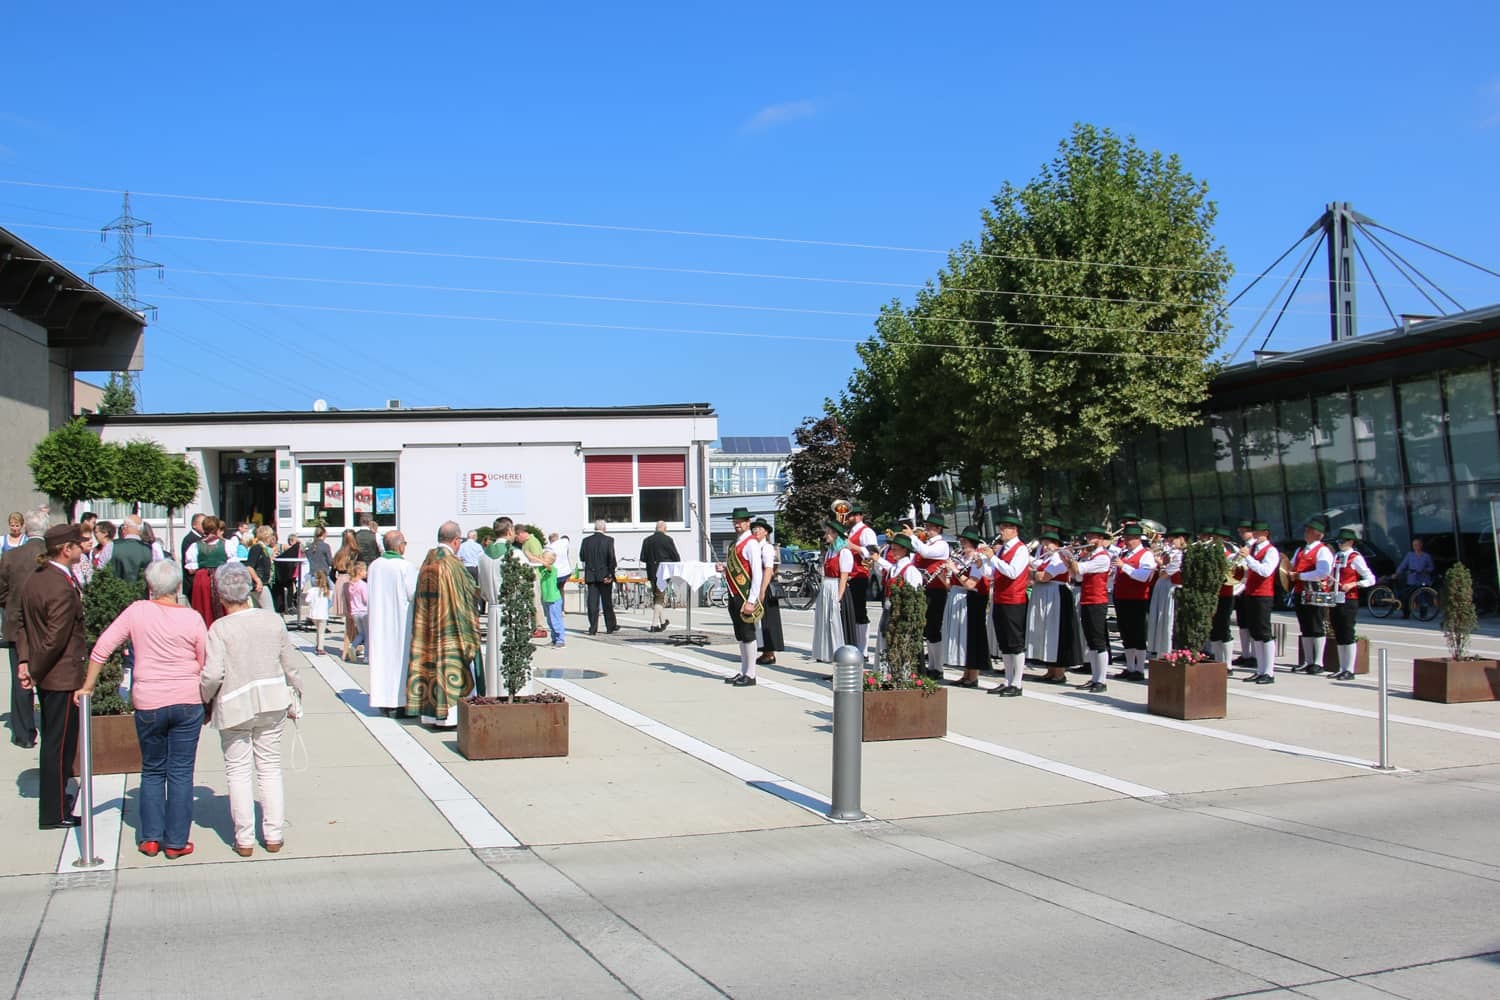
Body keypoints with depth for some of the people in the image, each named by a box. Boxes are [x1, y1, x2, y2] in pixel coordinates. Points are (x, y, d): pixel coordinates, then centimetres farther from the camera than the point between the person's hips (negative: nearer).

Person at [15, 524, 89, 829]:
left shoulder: (35, 579, 7)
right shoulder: (62, 589, -24)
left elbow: (22, 622, 12)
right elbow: (55, 639, -24)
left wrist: (25, 660, 7)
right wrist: (35, 672, -11)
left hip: (47, 677, 9)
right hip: (64, 677, -9)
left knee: (53, 741, 22)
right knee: (60, 744, 1)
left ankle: (54, 797, 37)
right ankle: (54, 813, 10)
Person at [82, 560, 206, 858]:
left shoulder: (137, 612, -3)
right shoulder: (192, 618, -5)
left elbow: (101, 649, 0)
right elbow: (206, 666, 0)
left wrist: (88, 686, 11)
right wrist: (208, 702, 14)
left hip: (148, 704, 1)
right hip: (187, 702, -1)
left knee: (152, 771, 16)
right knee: (180, 772, 6)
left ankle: (150, 838, 16)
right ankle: (176, 842, 9)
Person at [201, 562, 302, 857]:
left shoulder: (220, 628, -14)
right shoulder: (273, 620, -3)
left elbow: (212, 675, -19)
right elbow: (290, 664, 4)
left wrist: (205, 699, 1)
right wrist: (294, 698, 17)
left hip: (234, 709, -3)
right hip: (271, 705, 3)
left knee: (238, 772, 9)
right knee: (270, 768, 12)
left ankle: (244, 839, 12)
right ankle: (273, 835, 16)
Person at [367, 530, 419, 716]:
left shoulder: (375, 566, 1)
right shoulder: (406, 567, -14)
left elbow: (372, 595, 8)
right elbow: (414, 595, -12)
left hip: (379, 619, 5)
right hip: (401, 620, -5)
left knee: (382, 657, 9)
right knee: (401, 657, 2)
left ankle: (383, 702, 14)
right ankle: (401, 702, 3)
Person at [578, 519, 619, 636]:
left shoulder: (586, 541, 2)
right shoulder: (608, 540, -8)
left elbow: (582, 557, 4)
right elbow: (611, 557, -12)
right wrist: (610, 573, -6)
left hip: (590, 575, 2)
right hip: (604, 575, -2)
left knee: (592, 601, 3)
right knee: (607, 602, 8)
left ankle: (593, 628, -2)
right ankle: (610, 627, 15)